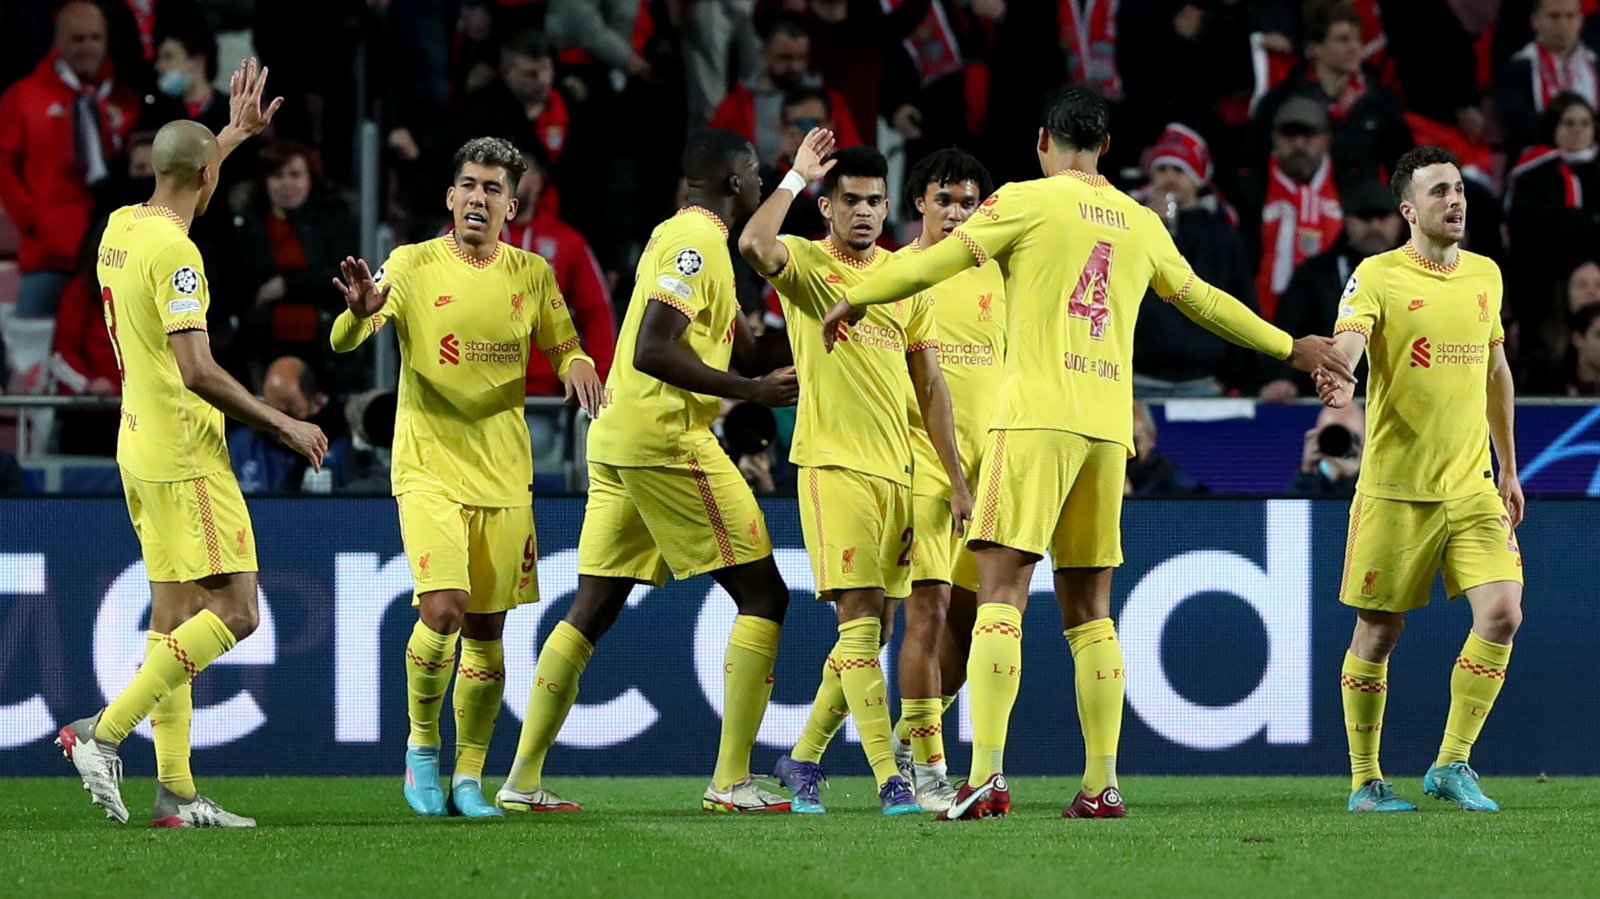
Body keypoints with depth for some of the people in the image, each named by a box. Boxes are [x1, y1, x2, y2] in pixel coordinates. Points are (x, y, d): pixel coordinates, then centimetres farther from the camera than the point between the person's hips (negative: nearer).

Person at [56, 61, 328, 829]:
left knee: (174, 615, 9)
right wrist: (283, 426, -16)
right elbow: (196, 369, -23)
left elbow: (181, 180, 34)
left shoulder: (120, 228, 9)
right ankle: (103, 732, -13)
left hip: (142, 449, 9)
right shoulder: (173, 250, -18)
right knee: (233, 611, -8)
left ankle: (175, 791, 8)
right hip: (185, 454, -9)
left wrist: (237, 131, 42)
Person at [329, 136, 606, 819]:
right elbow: (344, 342, -11)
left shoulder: (531, 274, 6)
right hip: (428, 469, -3)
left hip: (503, 475, 3)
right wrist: (360, 311, -35)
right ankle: (421, 745, 3)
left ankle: (468, 777, 17)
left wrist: (578, 366, -9)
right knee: (443, 610, -20)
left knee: (486, 631, 5)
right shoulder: (413, 265, -4)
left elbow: (564, 346, 16)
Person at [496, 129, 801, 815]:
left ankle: (523, 780, 8)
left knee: (593, 609, 10)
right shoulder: (697, 240, -11)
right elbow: (653, 350, -21)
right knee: (763, 596, -5)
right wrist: (753, 392, -19)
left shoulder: (681, 235, 20)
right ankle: (731, 781, -10)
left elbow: (742, 351, 28)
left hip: (617, 442, 10)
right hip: (665, 440, -10)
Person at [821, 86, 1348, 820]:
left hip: (1037, 419, -5)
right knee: (1089, 610, 10)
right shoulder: (1140, 222, 16)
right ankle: (1102, 783, 6)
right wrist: (1290, 347, 42)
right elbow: (1204, 301, 28)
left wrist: (857, 298, 17)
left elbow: (938, 262, 1)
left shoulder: (1029, 200, 1)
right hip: (1108, 428, 5)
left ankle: (986, 775, -21)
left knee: (1001, 590, -10)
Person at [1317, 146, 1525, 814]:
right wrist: (1338, 377, -47)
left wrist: (1508, 468, 24)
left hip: (1472, 486, 4)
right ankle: (1365, 780, 16)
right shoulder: (1379, 276, -6)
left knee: (1501, 613, -11)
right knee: (1378, 631, 2)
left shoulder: (1485, 275, 11)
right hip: (1394, 488, -4)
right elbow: (1348, 340, -24)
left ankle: (1452, 764, 2)